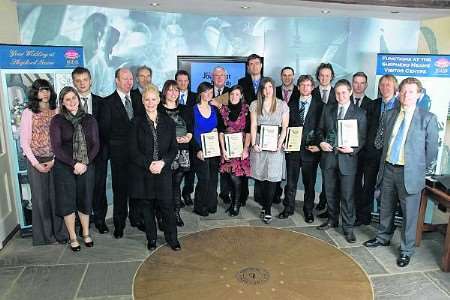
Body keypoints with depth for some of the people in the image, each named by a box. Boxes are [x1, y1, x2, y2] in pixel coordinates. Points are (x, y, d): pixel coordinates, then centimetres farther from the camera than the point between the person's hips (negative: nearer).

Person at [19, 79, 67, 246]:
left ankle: (59, 233, 16)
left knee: (57, 196, 3)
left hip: (55, 160, 1)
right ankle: (45, 236, 19)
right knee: (41, 198, 5)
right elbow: (24, 142, -2)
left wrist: (54, 160, -5)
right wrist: (36, 163, -8)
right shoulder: (28, 112, -1)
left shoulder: (56, 112, 4)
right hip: (36, 161, -1)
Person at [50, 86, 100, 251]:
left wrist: (85, 163, -11)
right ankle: (72, 236, 21)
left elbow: (96, 144, 1)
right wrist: (74, 164, -15)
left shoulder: (89, 119, 4)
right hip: (64, 167, -1)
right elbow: (57, 147, -8)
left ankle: (86, 233, 27)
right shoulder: (57, 121, -2)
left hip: (86, 167, 2)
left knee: (85, 200, 9)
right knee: (67, 201, 6)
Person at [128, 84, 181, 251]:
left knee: (167, 205, 1)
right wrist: (149, 164, -15)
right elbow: (133, 151, -4)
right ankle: (151, 239, 25)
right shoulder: (136, 123, 2)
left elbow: (174, 148, 5)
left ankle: (172, 238, 20)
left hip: (163, 172, 1)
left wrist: (163, 162, -11)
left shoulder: (168, 122, 7)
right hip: (141, 173, 0)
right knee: (146, 208, 8)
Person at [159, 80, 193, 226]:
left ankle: (176, 213, 15)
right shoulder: (159, 110, 0)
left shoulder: (184, 110, 16)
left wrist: (188, 137, -4)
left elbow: (190, 128, 16)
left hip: (182, 150, 4)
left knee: (177, 183, 7)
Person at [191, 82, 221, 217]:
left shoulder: (214, 109, 11)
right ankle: (200, 207, 8)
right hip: (200, 151, -4)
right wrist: (197, 150, -13)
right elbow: (191, 132, -5)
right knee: (204, 179, -8)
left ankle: (211, 205, 20)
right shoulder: (193, 110, -2)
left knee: (213, 178, 6)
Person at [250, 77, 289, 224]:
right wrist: (254, 144, -8)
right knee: (259, 177, 0)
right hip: (259, 143, 1)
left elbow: (285, 127, 3)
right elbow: (253, 126, 4)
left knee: (272, 178, -3)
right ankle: (264, 205, 21)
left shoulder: (282, 105, 5)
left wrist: (279, 144, -9)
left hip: (275, 144, -1)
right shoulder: (255, 104, 7)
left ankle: (268, 210, 8)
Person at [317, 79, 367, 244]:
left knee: (347, 195, 1)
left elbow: (362, 137, -1)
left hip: (347, 158, -3)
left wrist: (353, 149, -17)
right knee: (330, 192, 15)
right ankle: (332, 219, 34)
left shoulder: (359, 113, -1)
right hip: (329, 156, 4)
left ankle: (348, 227, 15)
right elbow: (320, 129, 14)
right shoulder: (328, 109, 8)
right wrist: (321, 142, -4)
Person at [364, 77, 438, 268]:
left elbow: (432, 148, -2)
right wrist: (383, 165, 12)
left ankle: (406, 250, 23)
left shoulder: (428, 118, -7)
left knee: (409, 214, 6)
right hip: (388, 169, 4)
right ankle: (383, 238, 39)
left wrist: (424, 171, 3)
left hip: (410, 173, -4)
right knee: (386, 208, 19)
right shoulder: (389, 115, 6)